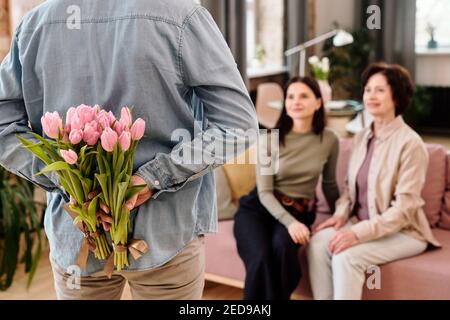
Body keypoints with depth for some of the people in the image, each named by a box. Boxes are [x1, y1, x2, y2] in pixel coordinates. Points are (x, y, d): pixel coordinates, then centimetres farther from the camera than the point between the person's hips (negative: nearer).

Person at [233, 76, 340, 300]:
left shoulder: (329, 140, -1)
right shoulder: (269, 139, -8)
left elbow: (329, 184, 16)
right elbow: (264, 192, -10)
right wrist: (289, 222, -25)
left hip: (299, 211, 2)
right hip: (258, 208, -1)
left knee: (283, 248, -34)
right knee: (261, 260, -31)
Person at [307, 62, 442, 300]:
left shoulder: (410, 143, -16)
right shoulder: (361, 138, 7)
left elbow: (404, 208, -19)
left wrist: (359, 233, -25)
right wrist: (341, 215, -4)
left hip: (402, 231, -6)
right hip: (361, 223, 6)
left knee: (347, 256, -30)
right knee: (318, 243, -21)